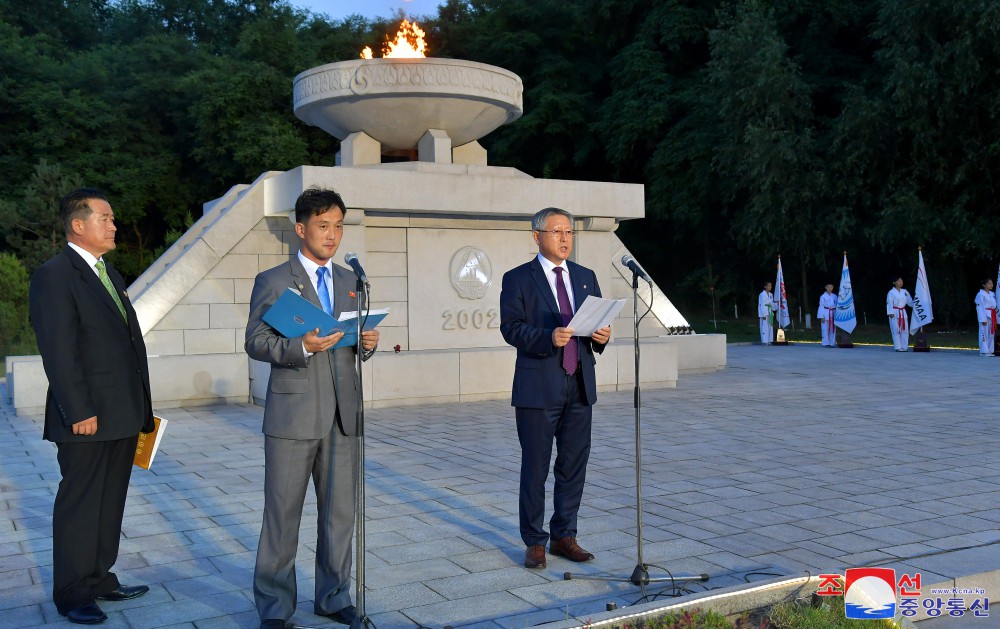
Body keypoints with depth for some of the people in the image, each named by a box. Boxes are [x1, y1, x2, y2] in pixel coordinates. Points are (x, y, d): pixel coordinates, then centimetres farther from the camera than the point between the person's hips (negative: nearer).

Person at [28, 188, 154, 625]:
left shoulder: (109, 274, 17)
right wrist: (80, 412, -20)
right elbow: (59, 352, -17)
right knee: (79, 505, 3)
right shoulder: (53, 276, -11)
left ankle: (100, 580, 27)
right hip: (88, 418, -8)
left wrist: (140, 407, 14)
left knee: (110, 504, 15)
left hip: (124, 416, 8)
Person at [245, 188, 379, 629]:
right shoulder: (272, 281, 0)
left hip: (343, 415, 5)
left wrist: (367, 343, -3)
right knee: (282, 515, 3)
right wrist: (301, 347, -23)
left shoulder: (350, 283, 15)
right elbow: (255, 342, -6)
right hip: (293, 415, -4)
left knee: (340, 512, 10)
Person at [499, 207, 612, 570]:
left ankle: (564, 536, 22)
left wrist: (601, 336, -8)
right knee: (535, 468, 3)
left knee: (574, 465, 10)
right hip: (538, 387, -5)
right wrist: (548, 338, -25)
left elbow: (599, 321, 15)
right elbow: (510, 327, -10)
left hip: (580, 385, 5)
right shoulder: (517, 279, -2)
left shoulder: (586, 277, 13)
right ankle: (534, 542, 14)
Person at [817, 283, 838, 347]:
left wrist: (837, 315, 6)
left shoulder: (834, 296, 10)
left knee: (833, 329, 5)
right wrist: (822, 317, -10)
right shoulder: (823, 296, -2)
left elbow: (836, 306, 12)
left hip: (833, 314, 4)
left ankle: (832, 343, 11)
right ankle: (826, 343, 0)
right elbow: (821, 306, -4)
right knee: (826, 329, -5)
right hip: (826, 314, -4)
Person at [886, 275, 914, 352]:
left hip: (903, 313, 6)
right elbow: (889, 303, -10)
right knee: (896, 330, -7)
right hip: (895, 313, -6)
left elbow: (910, 302, 11)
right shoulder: (891, 292, -6)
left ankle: (904, 347, 12)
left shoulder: (905, 291, 11)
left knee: (904, 330, 5)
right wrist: (891, 313, -16)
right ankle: (898, 347, -1)